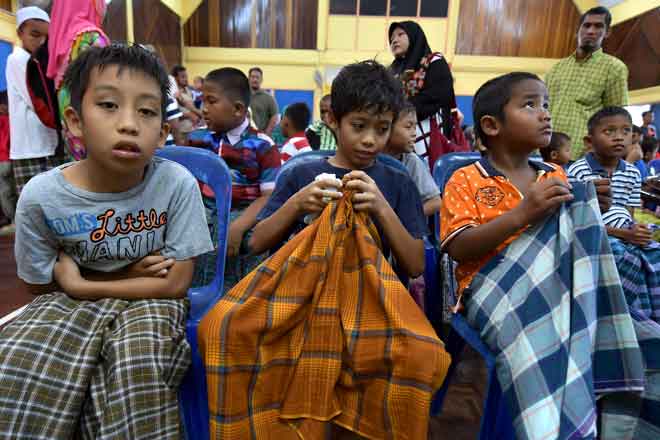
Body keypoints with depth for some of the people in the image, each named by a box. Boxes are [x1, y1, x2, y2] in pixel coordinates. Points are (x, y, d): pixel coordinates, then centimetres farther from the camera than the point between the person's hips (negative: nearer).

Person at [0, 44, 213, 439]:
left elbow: (175, 284, -14)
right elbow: (40, 284, 3)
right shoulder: (41, 196, -12)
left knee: (139, 363, -31)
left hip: (148, 302, -1)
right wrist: (131, 272, -9)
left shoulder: (177, 184, -18)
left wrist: (79, 283, -12)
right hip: (69, 304, 2)